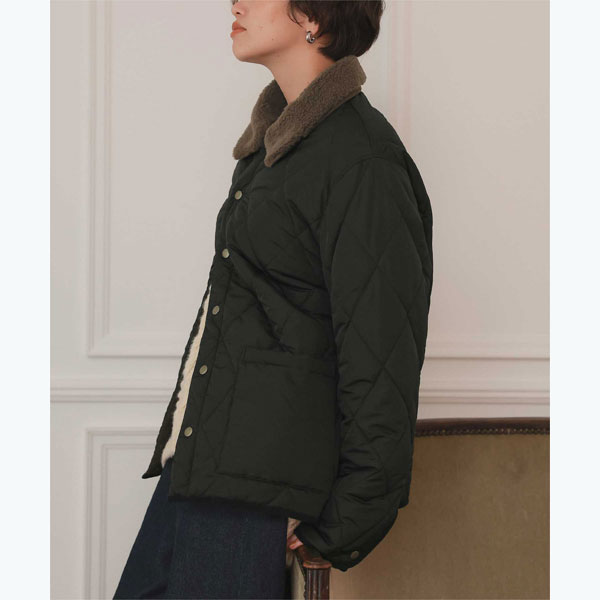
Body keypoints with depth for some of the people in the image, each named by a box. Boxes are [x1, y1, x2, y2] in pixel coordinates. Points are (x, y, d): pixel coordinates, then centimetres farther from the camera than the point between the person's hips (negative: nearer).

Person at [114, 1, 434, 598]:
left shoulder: (363, 162, -13)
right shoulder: (276, 139, 16)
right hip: (193, 462, 9)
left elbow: (382, 364, -16)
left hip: (256, 486, -9)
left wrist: (339, 528, -13)